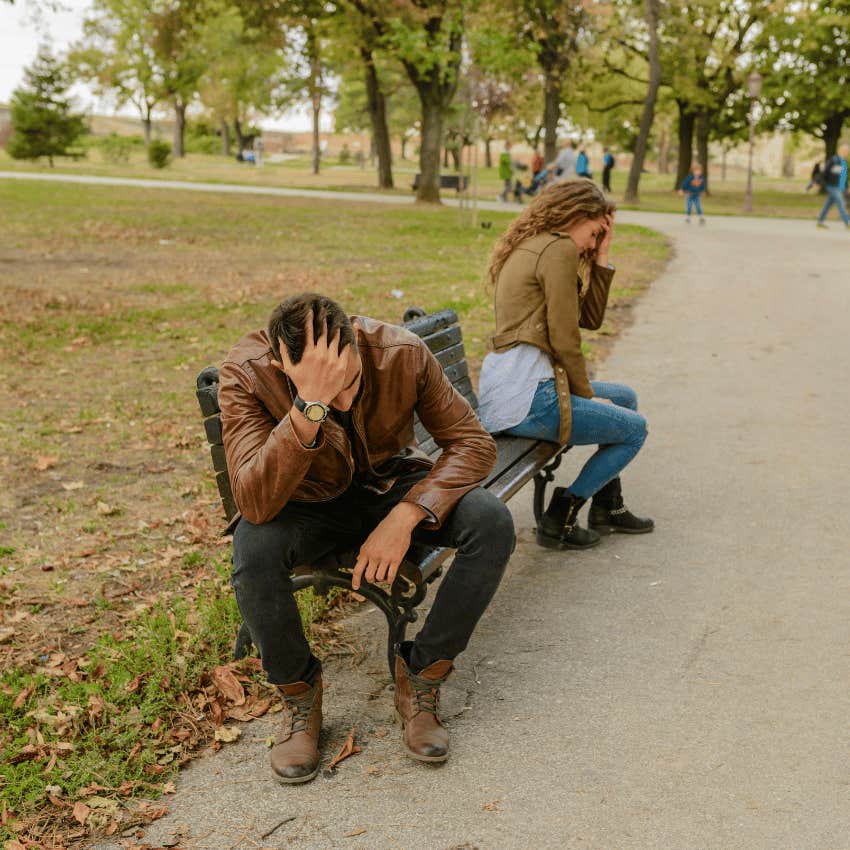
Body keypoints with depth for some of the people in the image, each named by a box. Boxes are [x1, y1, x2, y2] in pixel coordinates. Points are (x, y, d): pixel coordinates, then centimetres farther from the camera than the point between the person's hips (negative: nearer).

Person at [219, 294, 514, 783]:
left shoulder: (402, 352, -24)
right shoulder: (246, 375, -28)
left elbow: (473, 442, -17)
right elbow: (255, 504, -39)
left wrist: (405, 517, -31)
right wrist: (311, 405, -50)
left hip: (393, 487, 2)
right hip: (309, 503, -1)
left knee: (492, 524, -26)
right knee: (253, 552, -35)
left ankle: (421, 677, -6)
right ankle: (299, 693, -6)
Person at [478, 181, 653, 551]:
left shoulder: (529, 248, 21)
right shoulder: (559, 249, -10)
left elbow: (591, 318, 19)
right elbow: (564, 339, -14)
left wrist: (601, 257, 15)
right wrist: (585, 395, -2)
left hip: (500, 387, 10)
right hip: (526, 395, -10)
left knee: (625, 397, 25)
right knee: (634, 428, 5)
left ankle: (607, 506, 31)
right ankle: (560, 518, 4)